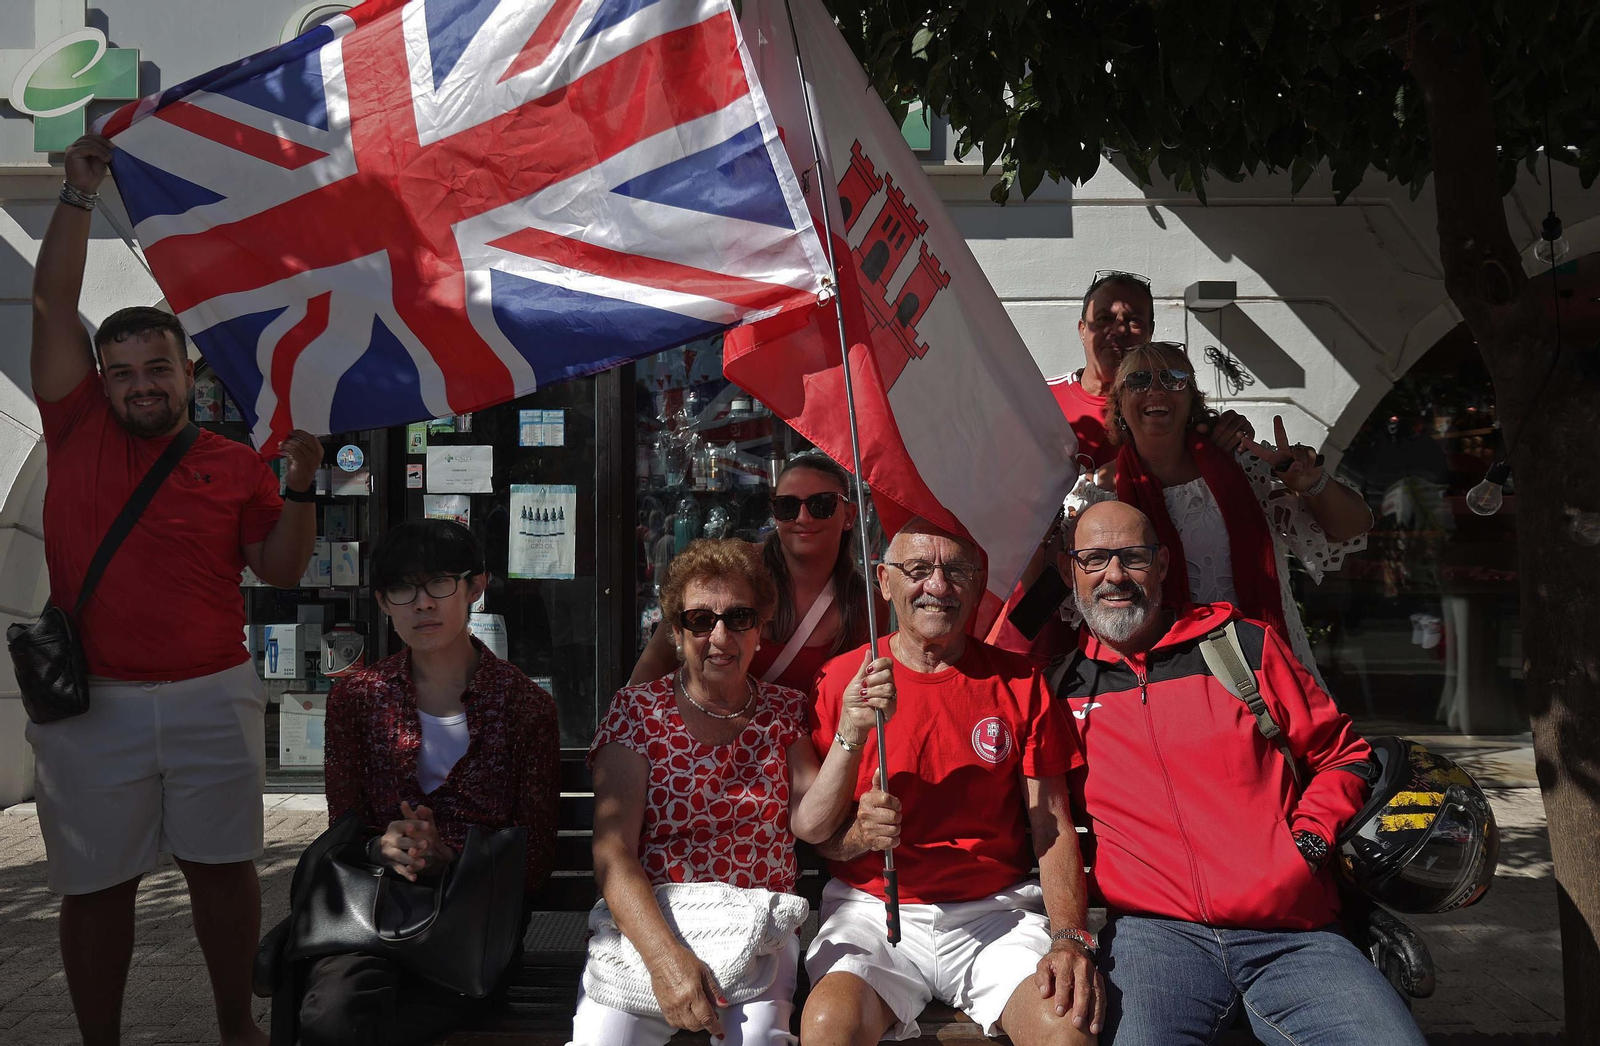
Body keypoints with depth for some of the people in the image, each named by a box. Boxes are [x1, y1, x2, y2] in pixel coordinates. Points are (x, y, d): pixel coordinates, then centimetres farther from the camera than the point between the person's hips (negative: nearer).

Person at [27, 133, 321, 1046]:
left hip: (213, 697, 1)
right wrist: (79, 195, -5)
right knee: (97, 886, 8)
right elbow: (54, 303, -1)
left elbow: (281, 570, 3)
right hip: (92, 704, 0)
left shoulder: (235, 465, 3)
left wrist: (299, 490, -11)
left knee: (222, 866, 11)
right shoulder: (78, 432, 3)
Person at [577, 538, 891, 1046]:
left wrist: (851, 729, -16)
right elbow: (613, 852, -7)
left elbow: (810, 822, -3)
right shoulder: (637, 712, 2)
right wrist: (665, 956, -21)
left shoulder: (785, 711, 11)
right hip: (647, 926, 0)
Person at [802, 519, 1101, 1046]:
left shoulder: (1019, 682, 6)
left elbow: (1053, 827, 4)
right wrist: (858, 834, -18)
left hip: (997, 913, 1)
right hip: (871, 911, 0)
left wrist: (1070, 938, -12)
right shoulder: (841, 680, 2)